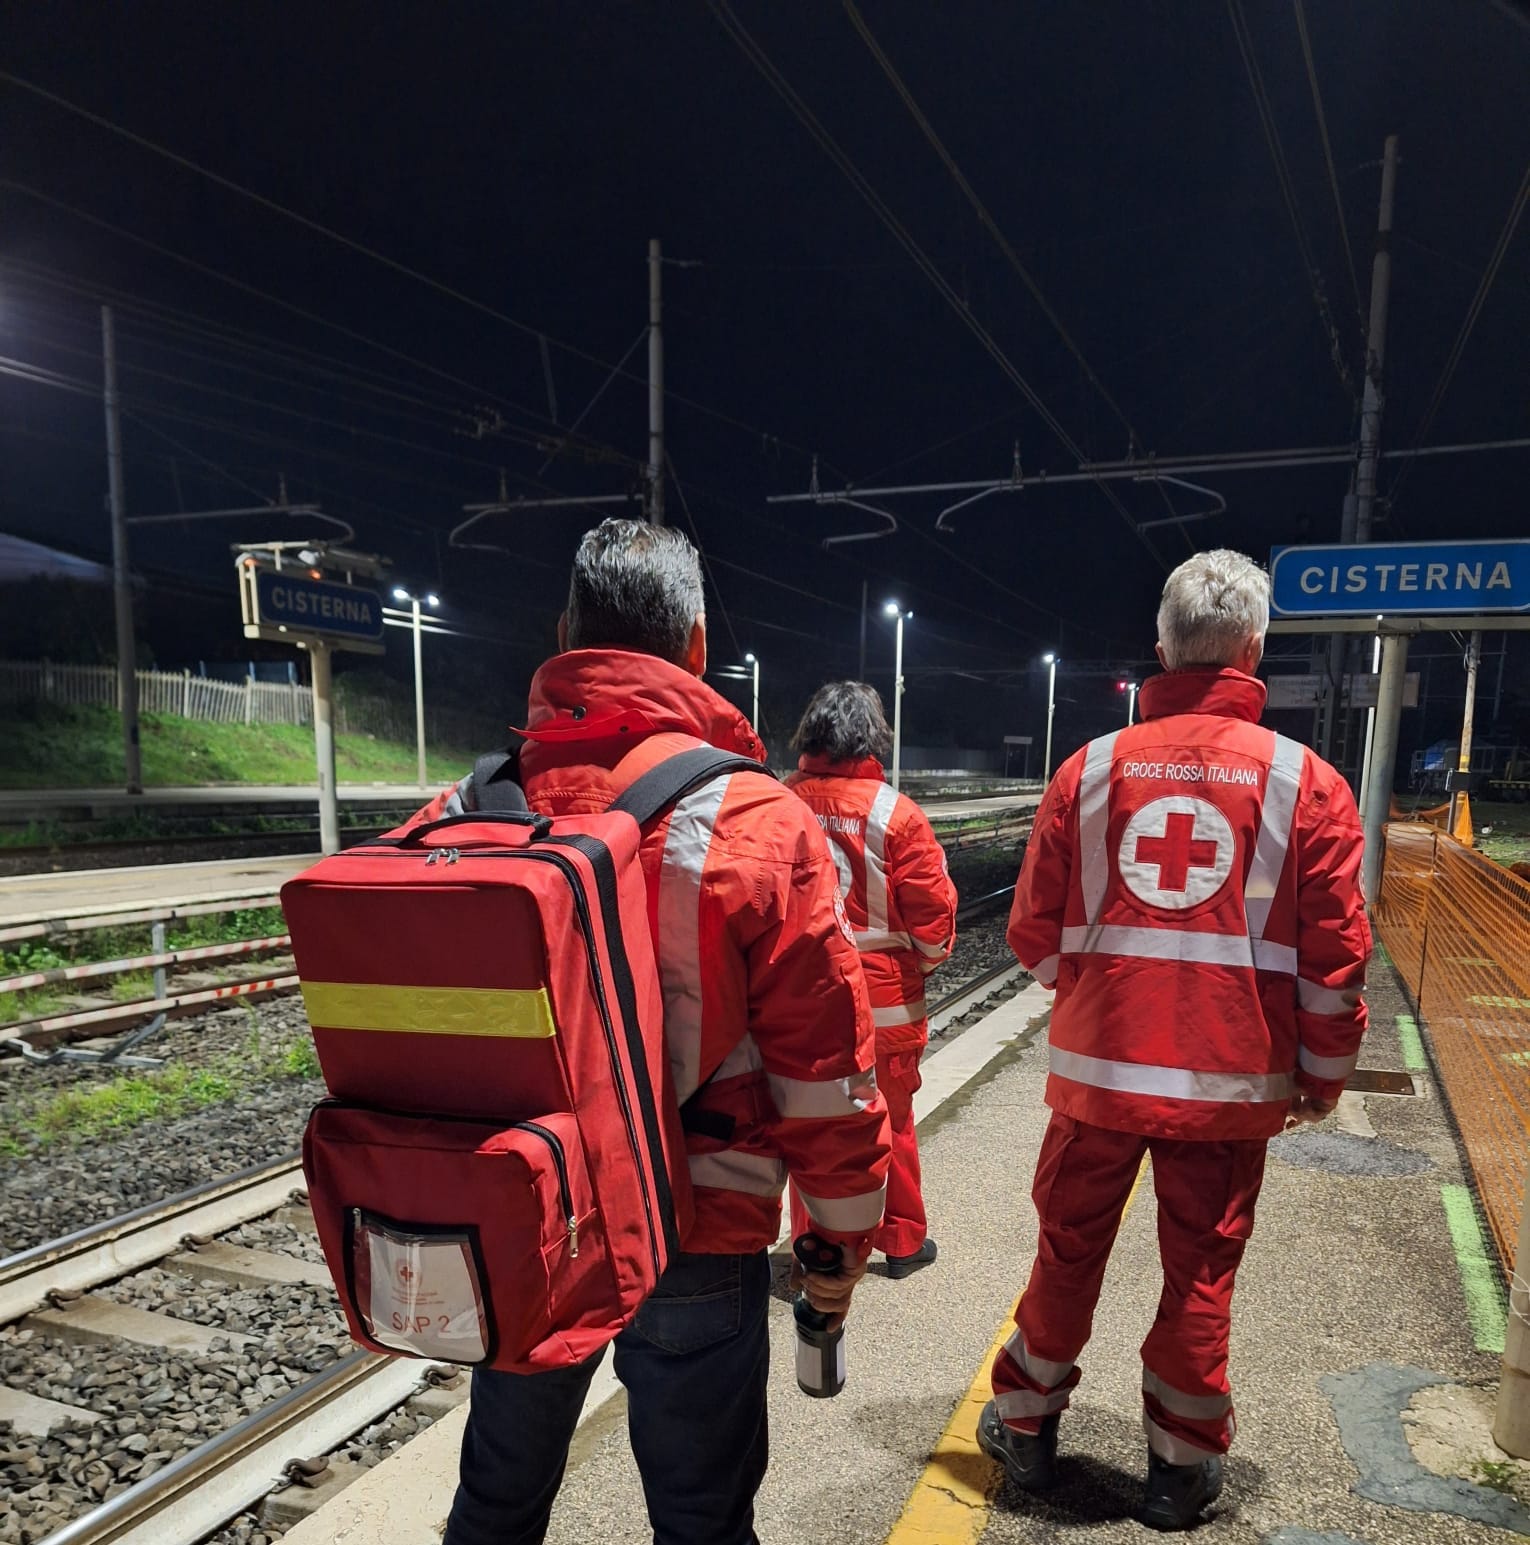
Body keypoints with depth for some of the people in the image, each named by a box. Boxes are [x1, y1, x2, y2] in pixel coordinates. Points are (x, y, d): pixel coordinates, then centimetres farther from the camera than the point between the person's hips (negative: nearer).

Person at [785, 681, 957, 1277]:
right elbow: (933, 915, -11)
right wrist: (922, 961, 10)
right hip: (884, 1001, -1)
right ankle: (902, 1241, 33)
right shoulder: (897, 815, -15)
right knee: (891, 1121, 17)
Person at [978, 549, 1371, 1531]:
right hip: (1231, 1081, 0)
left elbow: (1035, 930, -1)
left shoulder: (1094, 767, -5)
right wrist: (1325, 1074, 11)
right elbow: (1335, 955, -4)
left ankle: (1026, 1427, 35)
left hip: (1099, 1067, 1)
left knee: (1068, 1252, 17)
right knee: (1202, 1272, 16)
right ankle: (1182, 1469, 32)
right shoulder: (1306, 781, -6)